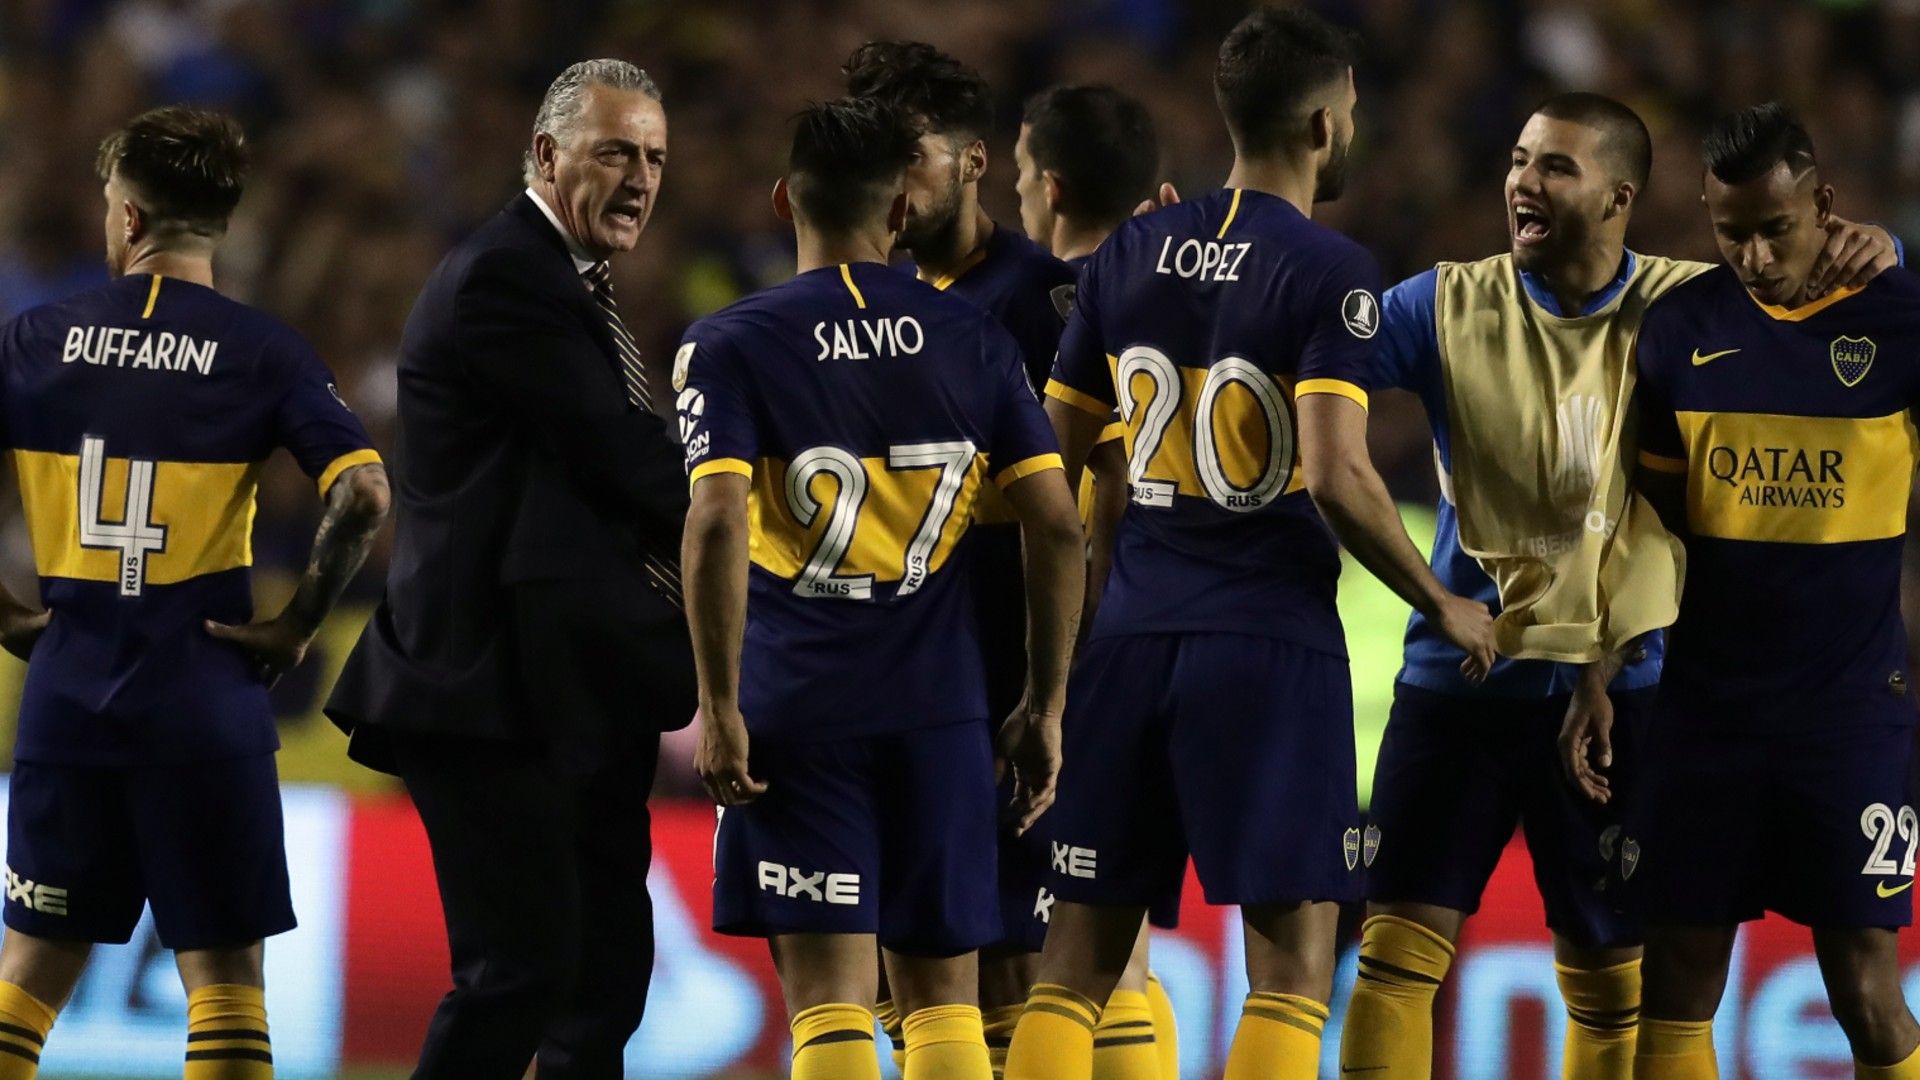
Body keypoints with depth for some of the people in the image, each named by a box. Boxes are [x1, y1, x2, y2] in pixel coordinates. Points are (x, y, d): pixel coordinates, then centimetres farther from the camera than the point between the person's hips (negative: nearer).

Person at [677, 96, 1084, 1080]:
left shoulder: (730, 346, -3)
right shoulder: (972, 341, 6)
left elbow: (717, 525, -16)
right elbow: (1057, 527, 2)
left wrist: (718, 708, -11)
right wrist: (1044, 706, 9)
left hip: (798, 712, -3)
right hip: (940, 709, 3)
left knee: (829, 994, -3)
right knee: (941, 996, 11)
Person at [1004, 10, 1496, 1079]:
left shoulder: (1132, 252, 9)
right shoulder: (1329, 271, -8)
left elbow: (1054, 459, 12)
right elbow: (1336, 473, -17)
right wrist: (1443, 606, -5)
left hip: (1134, 634, 5)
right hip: (1274, 640, -5)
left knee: (1079, 960, 8)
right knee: (1292, 964, -2)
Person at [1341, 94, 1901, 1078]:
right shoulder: (1451, 306, 0)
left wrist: (1868, 250, -19)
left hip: (1615, 689, 0)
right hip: (1459, 674, 0)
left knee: (1609, 977, 6)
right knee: (1397, 947, -6)